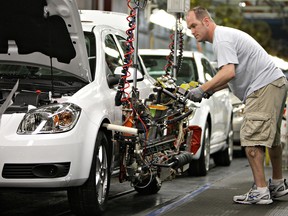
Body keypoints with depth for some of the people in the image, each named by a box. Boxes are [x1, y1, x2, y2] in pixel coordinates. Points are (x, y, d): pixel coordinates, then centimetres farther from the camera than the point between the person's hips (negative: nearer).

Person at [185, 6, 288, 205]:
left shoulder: (222, 38, -13)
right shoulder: (225, 35, 21)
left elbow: (229, 73, -25)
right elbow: (233, 74, 25)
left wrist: (202, 89, -21)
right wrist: (211, 90, 14)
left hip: (265, 87, -11)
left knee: (252, 138, -14)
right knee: (271, 138, 21)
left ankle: (260, 192, -17)